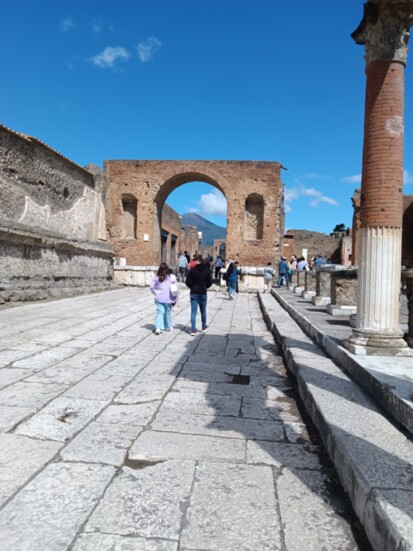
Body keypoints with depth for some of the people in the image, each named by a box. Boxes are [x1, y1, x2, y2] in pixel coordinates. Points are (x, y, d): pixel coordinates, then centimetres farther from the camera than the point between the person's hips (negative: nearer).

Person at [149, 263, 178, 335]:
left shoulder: (157, 277, -4)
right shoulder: (172, 277, -7)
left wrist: (156, 293, 7)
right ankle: (168, 327, 28)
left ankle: (158, 328, -13)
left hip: (159, 299, 1)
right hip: (168, 299, -1)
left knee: (159, 312, 2)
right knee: (168, 312, 14)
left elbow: (151, 287, -5)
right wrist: (175, 299, 3)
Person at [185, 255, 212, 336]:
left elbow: (187, 282, -7)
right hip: (203, 293, 2)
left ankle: (193, 330, -4)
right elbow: (210, 282, -2)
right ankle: (204, 327, 33)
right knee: (203, 311, 18)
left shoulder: (192, 270, -7)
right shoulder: (207, 270, -2)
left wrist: (192, 287, 10)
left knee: (193, 312, 1)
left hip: (193, 293, -1)